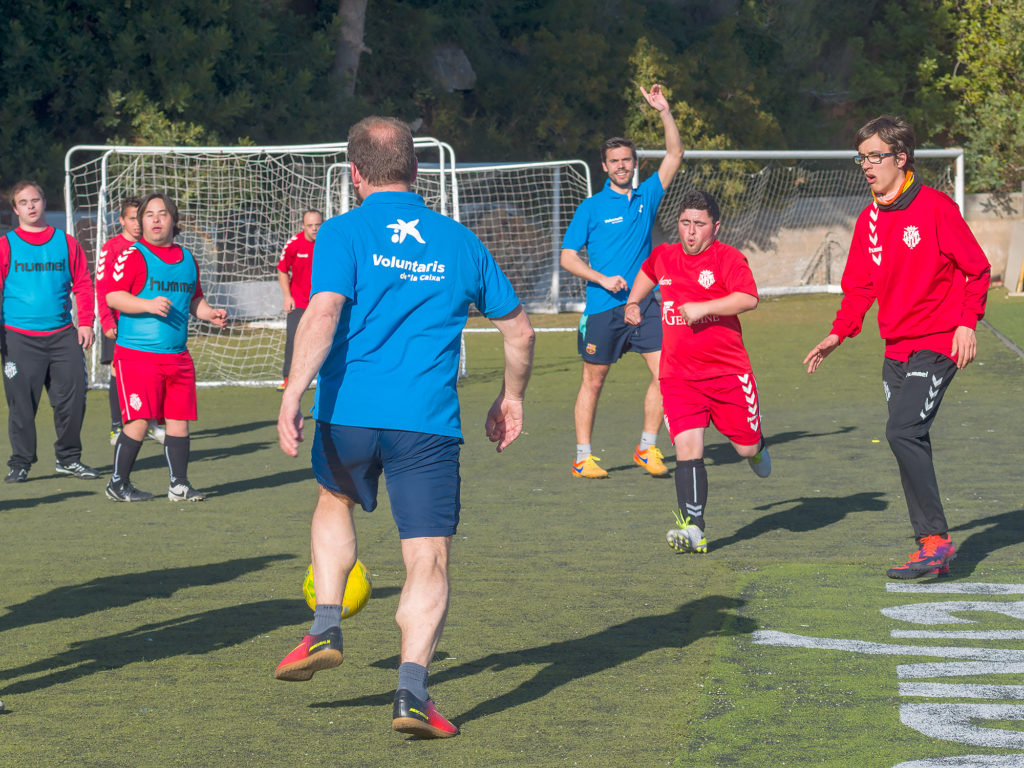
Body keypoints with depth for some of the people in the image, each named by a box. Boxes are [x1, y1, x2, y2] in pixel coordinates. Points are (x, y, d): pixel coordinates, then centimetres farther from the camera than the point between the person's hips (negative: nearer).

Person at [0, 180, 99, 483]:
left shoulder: (66, 243, 9)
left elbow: (83, 285, 10)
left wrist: (85, 322, 0)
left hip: (63, 335, 2)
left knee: (72, 398, 0)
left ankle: (69, 458, 15)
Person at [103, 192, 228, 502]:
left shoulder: (187, 259, 16)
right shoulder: (132, 256, -4)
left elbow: (194, 299, 27)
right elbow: (112, 296, -11)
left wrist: (210, 314, 7)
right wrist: (149, 305, -23)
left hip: (178, 356, 6)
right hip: (137, 355, -6)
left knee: (179, 421, 5)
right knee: (139, 421, -10)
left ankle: (179, 485, 13)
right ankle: (118, 483, 4)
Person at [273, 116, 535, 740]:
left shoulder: (344, 234, 1)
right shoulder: (460, 241, 12)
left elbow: (323, 315, -15)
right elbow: (519, 327, 18)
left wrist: (292, 395, -17)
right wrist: (512, 397, 31)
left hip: (349, 413, 0)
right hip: (429, 422, 0)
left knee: (336, 500, 30)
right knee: (429, 560, 0)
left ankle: (327, 628, 20)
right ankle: (413, 692, -14)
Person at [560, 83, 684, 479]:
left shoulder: (646, 197, 9)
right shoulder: (591, 208, 0)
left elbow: (674, 154, 8)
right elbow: (568, 256, -1)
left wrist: (665, 111, -2)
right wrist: (603, 279, -13)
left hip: (645, 302, 3)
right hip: (603, 307, -3)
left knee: (665, 373, -8)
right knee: (593, 382, 2)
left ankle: (647, 448, 4)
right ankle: (583, 457, 9)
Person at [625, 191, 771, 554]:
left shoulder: (727, 257, -7)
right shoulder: (664, 256, 9)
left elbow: (749, 299, -22)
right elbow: (647, 271, 35)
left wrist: (703, 308, -25)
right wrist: (633, 302, 25)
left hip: (728, 371, -2)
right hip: (678, 374, 3)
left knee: (747, 447, 6)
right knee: (688, 447, -13)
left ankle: (755, 447, 46)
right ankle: (693, 529, -17)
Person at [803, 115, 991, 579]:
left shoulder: (935, 208, -10)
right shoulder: (869, 220, 9)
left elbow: (977, 269, -5)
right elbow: (860, 287, 15)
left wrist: (967, 322, -13)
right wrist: (839, 333, 3)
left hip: (937, 344, -7)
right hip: (896, 349, 7)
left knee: (904, 431, -20)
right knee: (909, 443, 7)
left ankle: (936, 540, -13)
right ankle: (932, 547, 14)